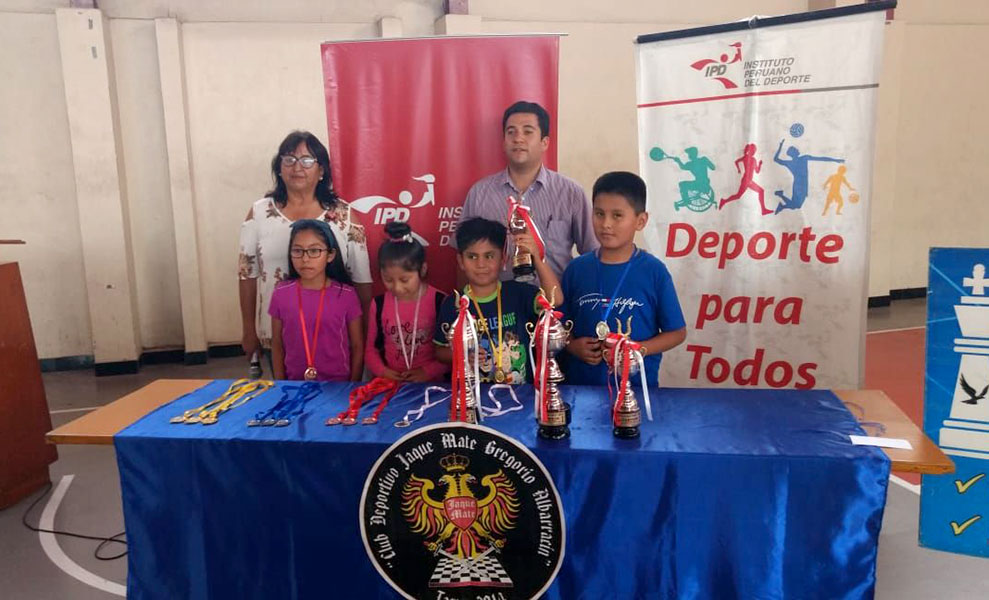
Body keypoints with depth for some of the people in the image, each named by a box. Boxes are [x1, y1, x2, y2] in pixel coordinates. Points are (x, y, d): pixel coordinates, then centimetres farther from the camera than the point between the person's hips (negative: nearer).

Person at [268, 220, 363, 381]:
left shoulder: (347, 295, -9)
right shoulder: (281, 294, -5)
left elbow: (357, 347, -2)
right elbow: (277, 345, 4)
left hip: (338, 384, -1)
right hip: (295, 384, 1)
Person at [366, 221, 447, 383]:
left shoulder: (439, 302, -5)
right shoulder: (379, 304, 3)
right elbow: (371, 349, 12)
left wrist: (429, 371, -10)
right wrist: (381, 370, -4)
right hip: (390, 383, 1)